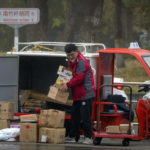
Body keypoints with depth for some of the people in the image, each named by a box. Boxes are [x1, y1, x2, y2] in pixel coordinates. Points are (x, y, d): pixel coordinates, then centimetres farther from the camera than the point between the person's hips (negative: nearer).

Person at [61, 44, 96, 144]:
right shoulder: (71, 62, 15)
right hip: (77, 95, 10)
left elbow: (78, 78, -21)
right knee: (75, 116, 11)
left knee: (85, 116, -8)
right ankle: (73, 137, 16)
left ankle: (88, 138, -3)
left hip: (86, 94, -10)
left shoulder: (82, 62, -16)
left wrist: (68, 85, -17)